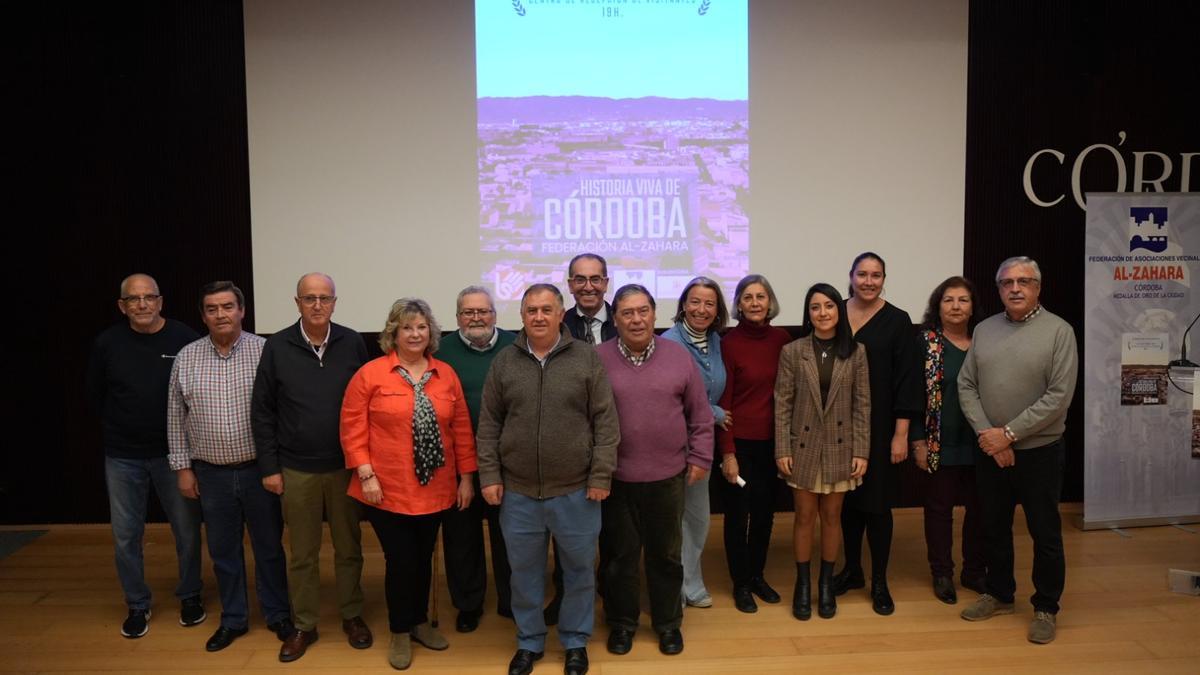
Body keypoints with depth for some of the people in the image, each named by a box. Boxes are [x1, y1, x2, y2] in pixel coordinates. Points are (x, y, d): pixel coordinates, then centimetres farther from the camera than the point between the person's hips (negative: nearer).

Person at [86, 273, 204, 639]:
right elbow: (95, 395, 10)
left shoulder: (185, 339, -11)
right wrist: (121, 428, 9)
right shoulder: (107, 343, -4)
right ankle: (137, 605, 26)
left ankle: (190, 596, 28)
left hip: (173, 452, -2)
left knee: (187, 530, 8)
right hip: (122, 457, 2)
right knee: (125, 535, 9)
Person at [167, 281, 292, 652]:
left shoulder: (264, 352, -7)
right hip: (211, 473, 3)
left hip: (259, 469, -2)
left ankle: (277, 614, 25)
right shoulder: (186, 358, 2)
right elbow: (176, 418, 7)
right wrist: (182, 467, 4)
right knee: (223, 550, 13)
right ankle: (233, 619, 28)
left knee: (269, 546, 9)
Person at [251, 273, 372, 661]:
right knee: (302, 553, 11)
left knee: (348, 547, 13)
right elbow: (262, 412, 0)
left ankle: (352, 615, 30)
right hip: (296, 469, 0)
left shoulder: (352, 343, -4)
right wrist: (269, 467, -2)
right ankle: (304, 625, 27)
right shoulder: (277, 346, -4)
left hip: (346, 466, 0)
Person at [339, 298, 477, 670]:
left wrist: (466, 477, 5)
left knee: (424, 558, 16)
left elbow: (462, 429, 7)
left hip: (435, 490, 3)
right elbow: (352, 429, -7)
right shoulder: (370, 373, -7)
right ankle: (400, 632, 24)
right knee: (400, 561, 4)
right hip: (387, 491, -3)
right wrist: (366, 475, -12)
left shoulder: (446, 374, 3)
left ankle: (420, 622, 36)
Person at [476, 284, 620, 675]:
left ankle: (575, 641, 32)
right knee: (524, 572, 14)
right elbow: (489, 425, 5)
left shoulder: (587, 359, -3)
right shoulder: (504, 362, 3)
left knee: (579, 569, 12)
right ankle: (529, 642, 33)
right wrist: (490, 476, 0)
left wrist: (601, 476, -8)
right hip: (517, 491, 2)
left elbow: (606, 422, -4)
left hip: (576, 491, -1)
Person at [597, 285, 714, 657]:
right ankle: (621, 622, 31)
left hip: (667, 476, 1)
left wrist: (700, 458, 3)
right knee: (619, 555, 12)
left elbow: (700, 414, 5)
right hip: (615, 477, -1)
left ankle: (668, 622, 32)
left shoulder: (678, 356, 0)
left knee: (666, 553, 15)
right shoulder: (597, 359, -5)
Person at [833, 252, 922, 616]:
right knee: (847, 498, 11)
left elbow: (907, 380, -6)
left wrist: (900, 433, -10)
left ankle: (879, 582, 16)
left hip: (879, 426, -3)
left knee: (877, 501, 3)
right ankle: (851, 569, 27)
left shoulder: (897, 320, -5)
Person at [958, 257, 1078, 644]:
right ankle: (999, 595, 32)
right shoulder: (984, 330, 5)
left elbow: (1059, 396, -15)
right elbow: (966, 386, 2)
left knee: (1045, 533, 7)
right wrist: (986, 433, -10)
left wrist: (1008, 433, -15)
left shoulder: (1058, 331, -8)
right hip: (989, 450, 4)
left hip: (1039, 450, -4)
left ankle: (1046, 608, 23)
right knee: (993, 528, 14)